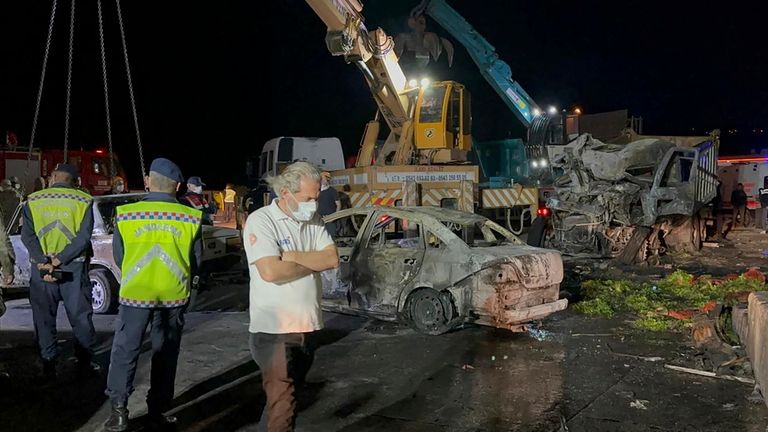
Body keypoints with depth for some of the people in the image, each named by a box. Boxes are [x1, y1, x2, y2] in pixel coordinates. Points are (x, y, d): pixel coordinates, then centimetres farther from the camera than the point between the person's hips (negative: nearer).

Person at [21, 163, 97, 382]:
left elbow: (27, 235, -6)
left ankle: (48, 366, 12)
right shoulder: (83, 200, -1)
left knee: (44, 318, 11)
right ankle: (84, 363, 17)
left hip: (41, 267, 1)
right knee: (80, 316, 10)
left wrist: (43, 262, -16)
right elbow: (84, 236, -11)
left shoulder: (33, 200, 4)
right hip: (74, 267, -1)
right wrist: (60, 260, -14)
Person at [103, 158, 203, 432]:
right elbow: (196, 261, 4)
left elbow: (118, 257, 6)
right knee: (165, 355, 12)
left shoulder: (126, 214, -5)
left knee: (125, 351, 11)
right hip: (174, 295, 1)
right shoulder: (190, 217, -5)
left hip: (135, 293, -1)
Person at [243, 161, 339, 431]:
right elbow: (271, 271, -24)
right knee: (282, 407, -5)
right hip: (275, 330, -6)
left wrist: (292, 256, -16)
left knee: (283, 398, 19)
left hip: (307, 326, 7)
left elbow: (332, 259, -4)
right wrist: (314, 262, -10)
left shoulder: (313, 220, 7)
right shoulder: (261, 221, -13)